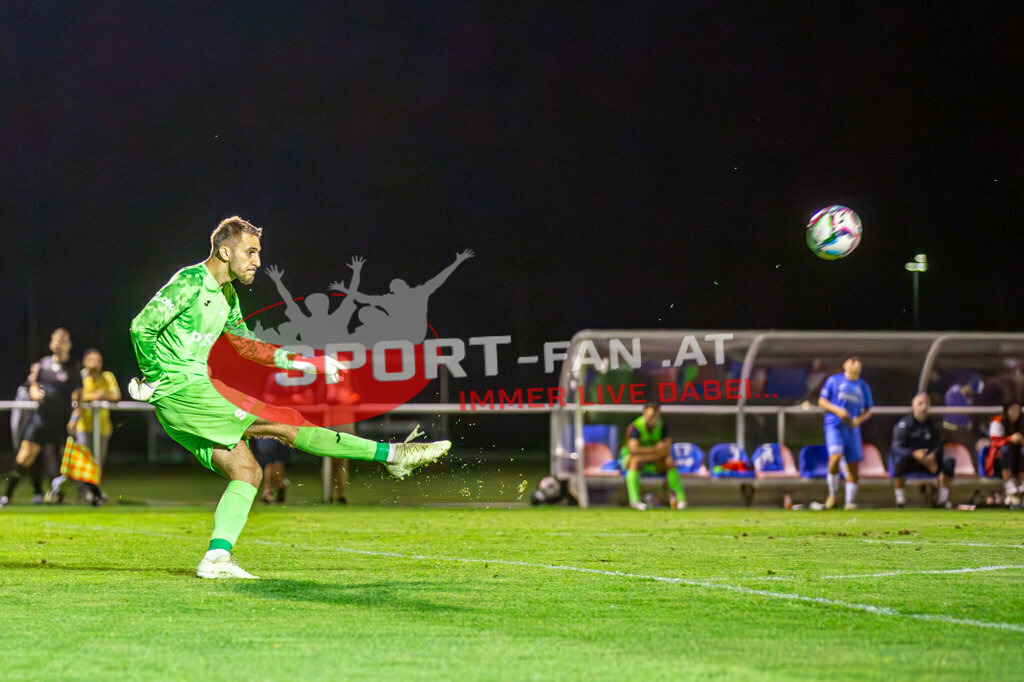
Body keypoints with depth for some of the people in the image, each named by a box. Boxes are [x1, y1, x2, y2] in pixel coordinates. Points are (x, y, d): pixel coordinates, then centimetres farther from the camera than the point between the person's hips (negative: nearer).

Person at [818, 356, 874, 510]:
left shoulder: (863, 386, 13)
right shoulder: (834, 380, 5)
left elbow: (868, 411, 18)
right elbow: (822, 401, 4)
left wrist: (859, 419, -4)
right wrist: (837, 410, -12)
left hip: (852, 428, 4)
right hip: (834, 425, -4)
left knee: (853, 465, 1)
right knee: (835, 457, -25)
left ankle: (850, 501, 10)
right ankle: (832, 494, -7)